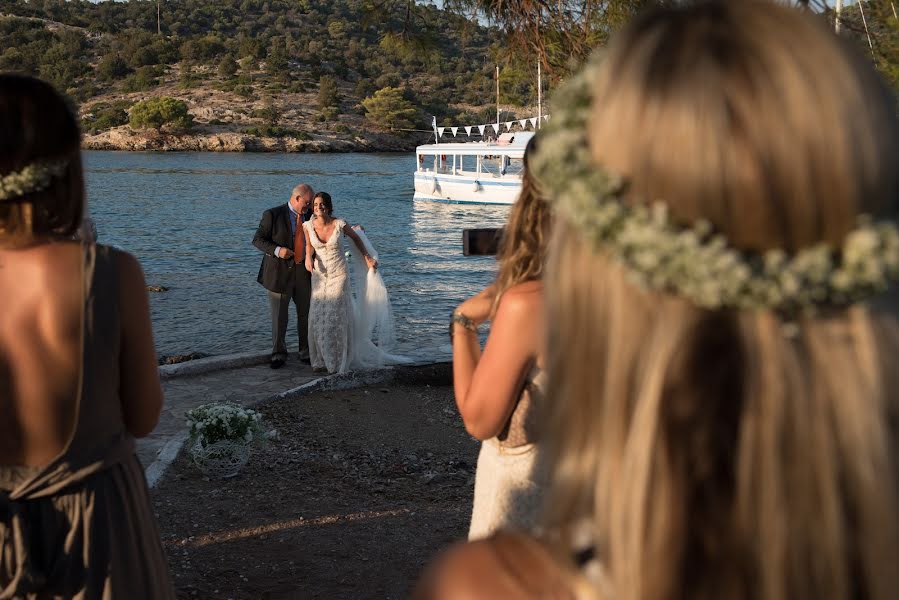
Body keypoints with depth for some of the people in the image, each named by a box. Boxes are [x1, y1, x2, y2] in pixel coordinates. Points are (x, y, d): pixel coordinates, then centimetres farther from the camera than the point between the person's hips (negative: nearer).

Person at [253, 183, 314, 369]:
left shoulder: (309, 217, 7)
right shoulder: (273, 215, -8)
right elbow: (258, 239, -8)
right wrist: (276, 250, -23)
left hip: (304, 274, 4)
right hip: (280, 273, -4)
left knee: (306, 314, 8)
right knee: (279, 317, 4)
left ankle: (306, 353, 21)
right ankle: (278, 354, 18)